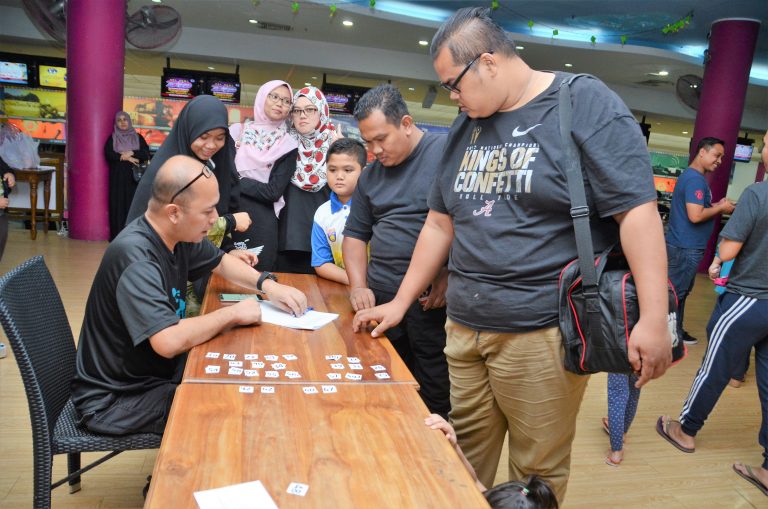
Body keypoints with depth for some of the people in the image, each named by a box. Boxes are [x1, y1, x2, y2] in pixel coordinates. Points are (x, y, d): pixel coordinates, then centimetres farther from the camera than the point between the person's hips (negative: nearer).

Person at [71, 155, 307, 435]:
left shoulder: (180, 234, -5)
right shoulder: (135, 257, -30)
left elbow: (221, 261, 15)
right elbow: (168, 342, -40)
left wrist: (267, 283, -2)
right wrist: (233, 313, -25)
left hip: (157, 371, 8)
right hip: (115, 398, -8)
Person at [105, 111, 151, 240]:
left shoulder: (138, 137, 11)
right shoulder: (112, 138, 10)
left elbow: (146, 153, 0)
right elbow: (108, 153, -4)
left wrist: (131, 153, -12)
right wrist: (126, 158, -12)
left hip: (134, 176, 0)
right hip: (117, 176, 0)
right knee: (118, 203, -4)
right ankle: (117, 234, -4)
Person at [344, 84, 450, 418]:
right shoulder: (370, 176, 15)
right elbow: (355, 234, 20)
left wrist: (449, 278, -14)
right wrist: (359, 286, 5)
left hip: (433, 302, -5)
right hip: (380, 299, 6)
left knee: (435, 397, 3)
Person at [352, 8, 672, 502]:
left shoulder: (585, 104, -6)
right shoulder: (465, 127, 13)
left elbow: (637, 210, -12)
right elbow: (440, 224, 16)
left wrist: (654, 318, -19)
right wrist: (400, 303, 15)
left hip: (542, 332, -5)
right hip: (463, 329, 6)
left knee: (537, 471, 8)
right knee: (465, 457, 15)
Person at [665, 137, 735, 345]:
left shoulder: (691, 175, 14)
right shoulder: (695, 178, -19)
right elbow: (695, 216, -26)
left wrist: (717, 206, 8)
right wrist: (721, 208, -11)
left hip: (684, 245, 10)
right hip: (686, 247, -10)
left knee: (679, 292, 17)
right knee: (675, 294, -1)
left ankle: (675, 331, 27)